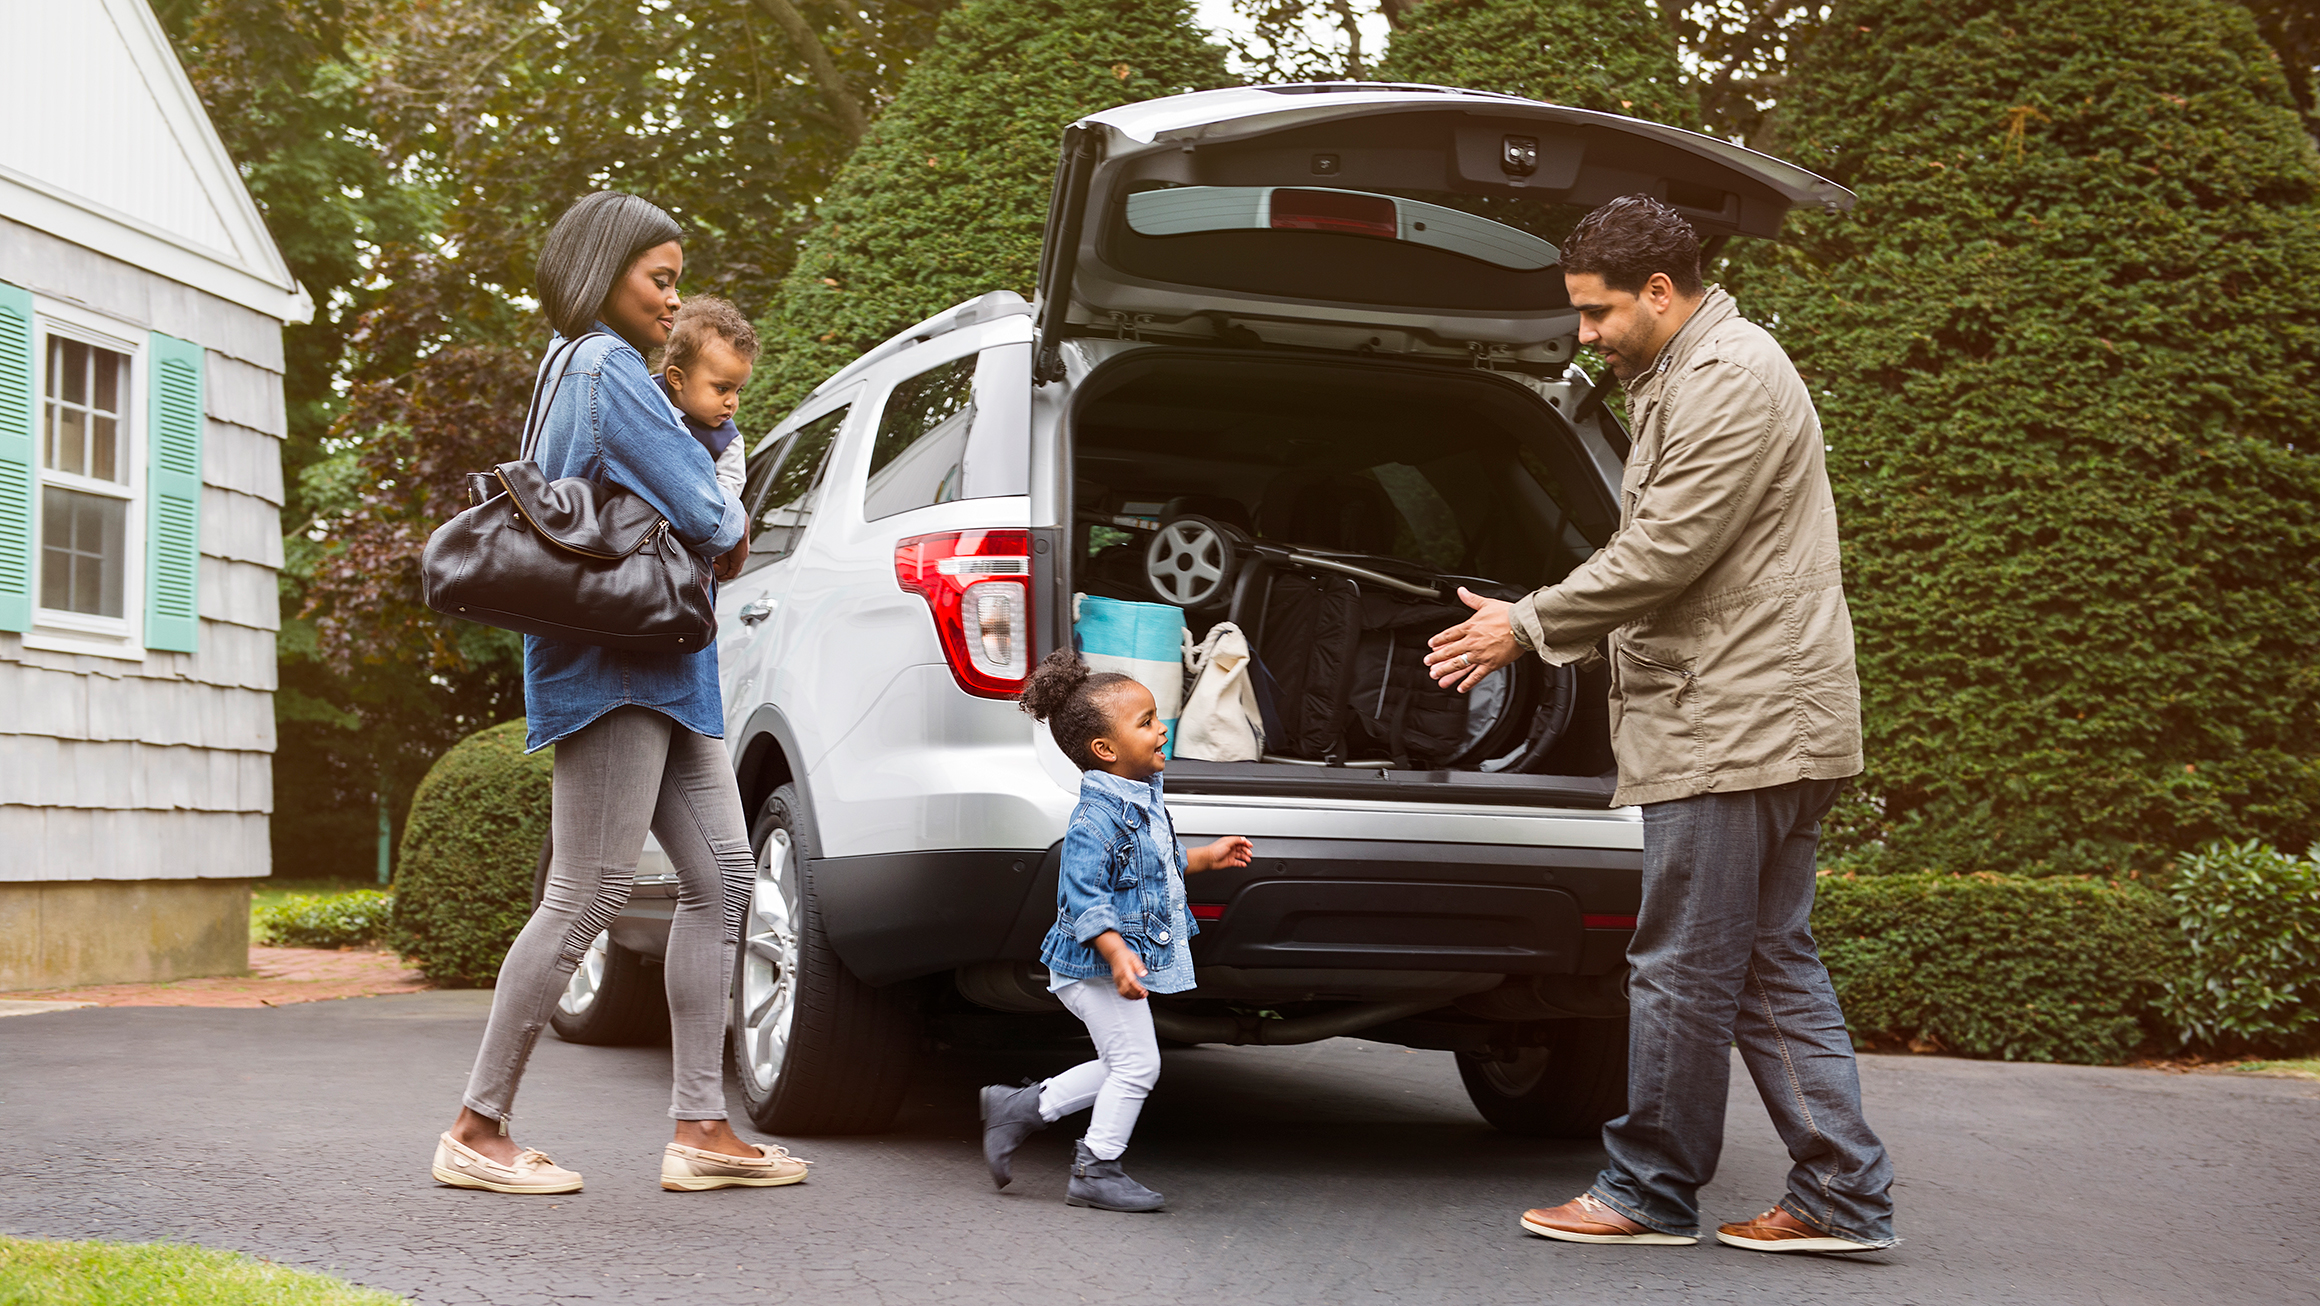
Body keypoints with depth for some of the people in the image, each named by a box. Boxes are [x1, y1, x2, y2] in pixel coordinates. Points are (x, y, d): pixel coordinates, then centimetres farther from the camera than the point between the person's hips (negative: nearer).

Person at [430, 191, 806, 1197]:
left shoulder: (578, 368, 21)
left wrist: (714, 532, 4)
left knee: (720, 879, 6)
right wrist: (730, 536, 7)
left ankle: (701, 1130, 5)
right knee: (587, 895, -10)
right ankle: (477, 1130, -2)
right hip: (616, 665, -11)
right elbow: (707, 515, -14)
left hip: (661, 670, 11)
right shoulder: (605, 368, -10)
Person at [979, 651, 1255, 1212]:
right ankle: (1097, 1171, 9)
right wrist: (1116, 952, -36)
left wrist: (1204, 857, 22)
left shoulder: (1142, 798, 9)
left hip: (1133, 959, 10)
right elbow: (1082, 895, -28)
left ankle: (1021, 1108, 27)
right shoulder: (1097, 815, -23)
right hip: (1096, 966, -10)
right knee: (1136, 1063, -4)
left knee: (1123, 1067, 17)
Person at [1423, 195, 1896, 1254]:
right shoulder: (1680, 380, 20)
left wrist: (1528, 626, -9)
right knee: (1772, 965, 11)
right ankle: (1842, 1198, 13)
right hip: (1766, 727, 11)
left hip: (1736, 724, -11)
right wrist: (1549, 630, 14)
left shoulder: (1728, 380, -13)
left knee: (1682, 968, -2)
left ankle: (1651, 1191, 8)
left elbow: (1663, 553, -18)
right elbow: (1659, 560, 23)